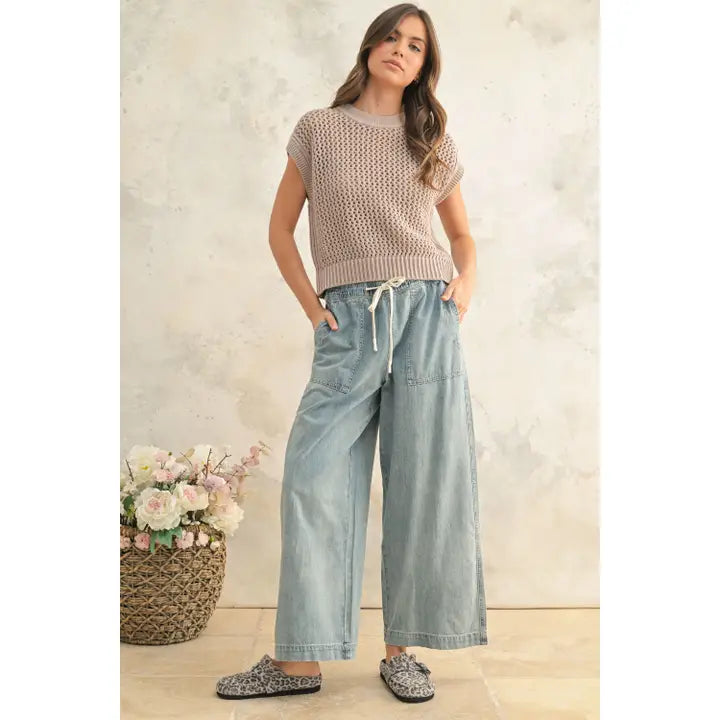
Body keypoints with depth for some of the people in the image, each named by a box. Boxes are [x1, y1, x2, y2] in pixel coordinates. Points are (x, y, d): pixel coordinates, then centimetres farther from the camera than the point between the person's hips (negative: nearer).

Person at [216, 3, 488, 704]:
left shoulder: (434, 144, 15)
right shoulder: (319, 129, 11)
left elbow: (462, 233, 25)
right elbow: (280, 229, 12)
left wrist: (466, 282, 5)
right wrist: (309, 303, 1)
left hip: (427, 315, 2)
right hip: (348, 321, -1)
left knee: (423, 481, 0)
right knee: (315, 478, -5)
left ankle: (401, 650, 14)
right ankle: (299, 658, 6)